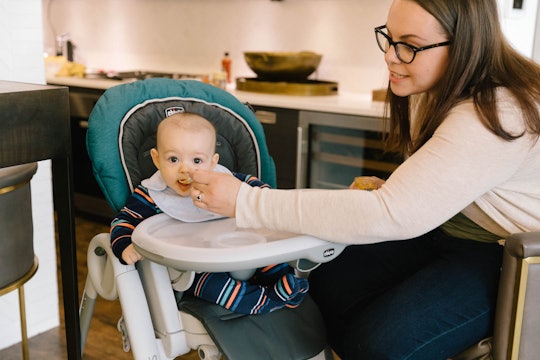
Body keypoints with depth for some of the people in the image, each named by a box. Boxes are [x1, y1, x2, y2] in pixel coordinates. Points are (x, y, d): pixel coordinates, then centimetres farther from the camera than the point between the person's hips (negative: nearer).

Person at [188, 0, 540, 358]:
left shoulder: (496, 116, -32)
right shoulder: (429, 88, -2)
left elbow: (389, 215, -38)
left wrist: (247, 202, -37)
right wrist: (388, 187, -7)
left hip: (501, 257, -8)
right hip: (443, 228, 8)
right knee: (328, 281, -3)